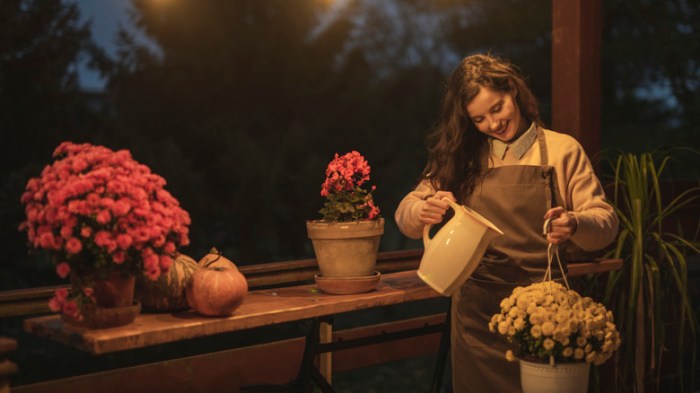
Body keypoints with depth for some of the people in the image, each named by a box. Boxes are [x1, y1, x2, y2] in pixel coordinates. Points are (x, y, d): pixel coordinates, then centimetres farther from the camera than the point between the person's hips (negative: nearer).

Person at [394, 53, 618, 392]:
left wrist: (574, 224, -25)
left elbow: (606, 223, -3)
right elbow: (405, 214, 4)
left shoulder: (563, 151, 1)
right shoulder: (461, 157, 7)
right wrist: (422, 211, -19)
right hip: (476, 312, 2)